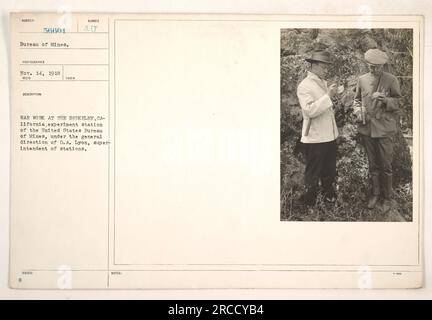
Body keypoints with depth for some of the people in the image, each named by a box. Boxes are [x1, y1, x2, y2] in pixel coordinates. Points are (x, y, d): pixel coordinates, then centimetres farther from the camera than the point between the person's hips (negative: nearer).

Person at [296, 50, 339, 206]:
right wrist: (328, 96, -26)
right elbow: (310, 110, -24)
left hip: (330, 135, 8)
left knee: (329, 172, 18)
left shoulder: (323, 83, 15)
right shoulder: (304, 86, -12)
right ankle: (309, 202, 15)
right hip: (314, 138, -8)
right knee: (313, 175, 2)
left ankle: (329, 196, 33)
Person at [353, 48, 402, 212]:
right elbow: (357, 99, 16)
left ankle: (387, 197, 18)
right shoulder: (362, 80, 4)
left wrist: (386, 100, -22)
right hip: (367, 129, 3)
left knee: (386, 166, 3)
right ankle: (374, 193, 29)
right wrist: (358, 110, -5)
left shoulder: (391, 80, -5)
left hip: (384, 129, -3)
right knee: (372, 164, 15)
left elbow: (398, 102, -2)